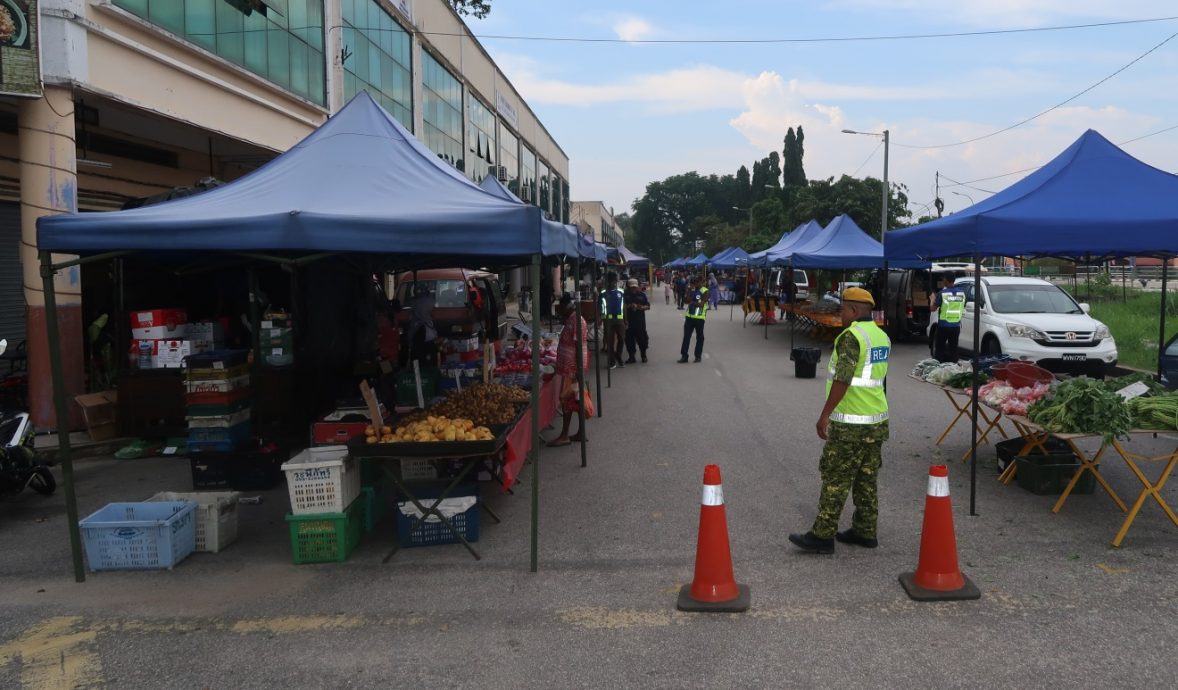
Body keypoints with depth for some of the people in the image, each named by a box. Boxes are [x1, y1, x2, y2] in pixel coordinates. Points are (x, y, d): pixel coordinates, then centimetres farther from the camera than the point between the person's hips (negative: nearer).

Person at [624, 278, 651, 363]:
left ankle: (644, 356, 21)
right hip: (629, 321, 0)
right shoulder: (625, 295, 2)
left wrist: (642, 307, -13)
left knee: (642, 338, 4)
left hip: (640, 321, 0)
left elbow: (648, 306, 8)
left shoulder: (642, 295, 6)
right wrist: (629, 306, -16)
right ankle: (631, 357, 16)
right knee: (629, 340, 4)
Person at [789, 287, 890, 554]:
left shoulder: (851, 336, -16)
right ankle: (865, 532, 21)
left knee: (835, 480, -4)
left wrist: (825, 415, -19)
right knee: (867, 479, 14)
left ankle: (823, 536, 0)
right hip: (877, 420, 9)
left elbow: (842, 380, -22)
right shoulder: (882, 336, 12)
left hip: (850, 423, -9)